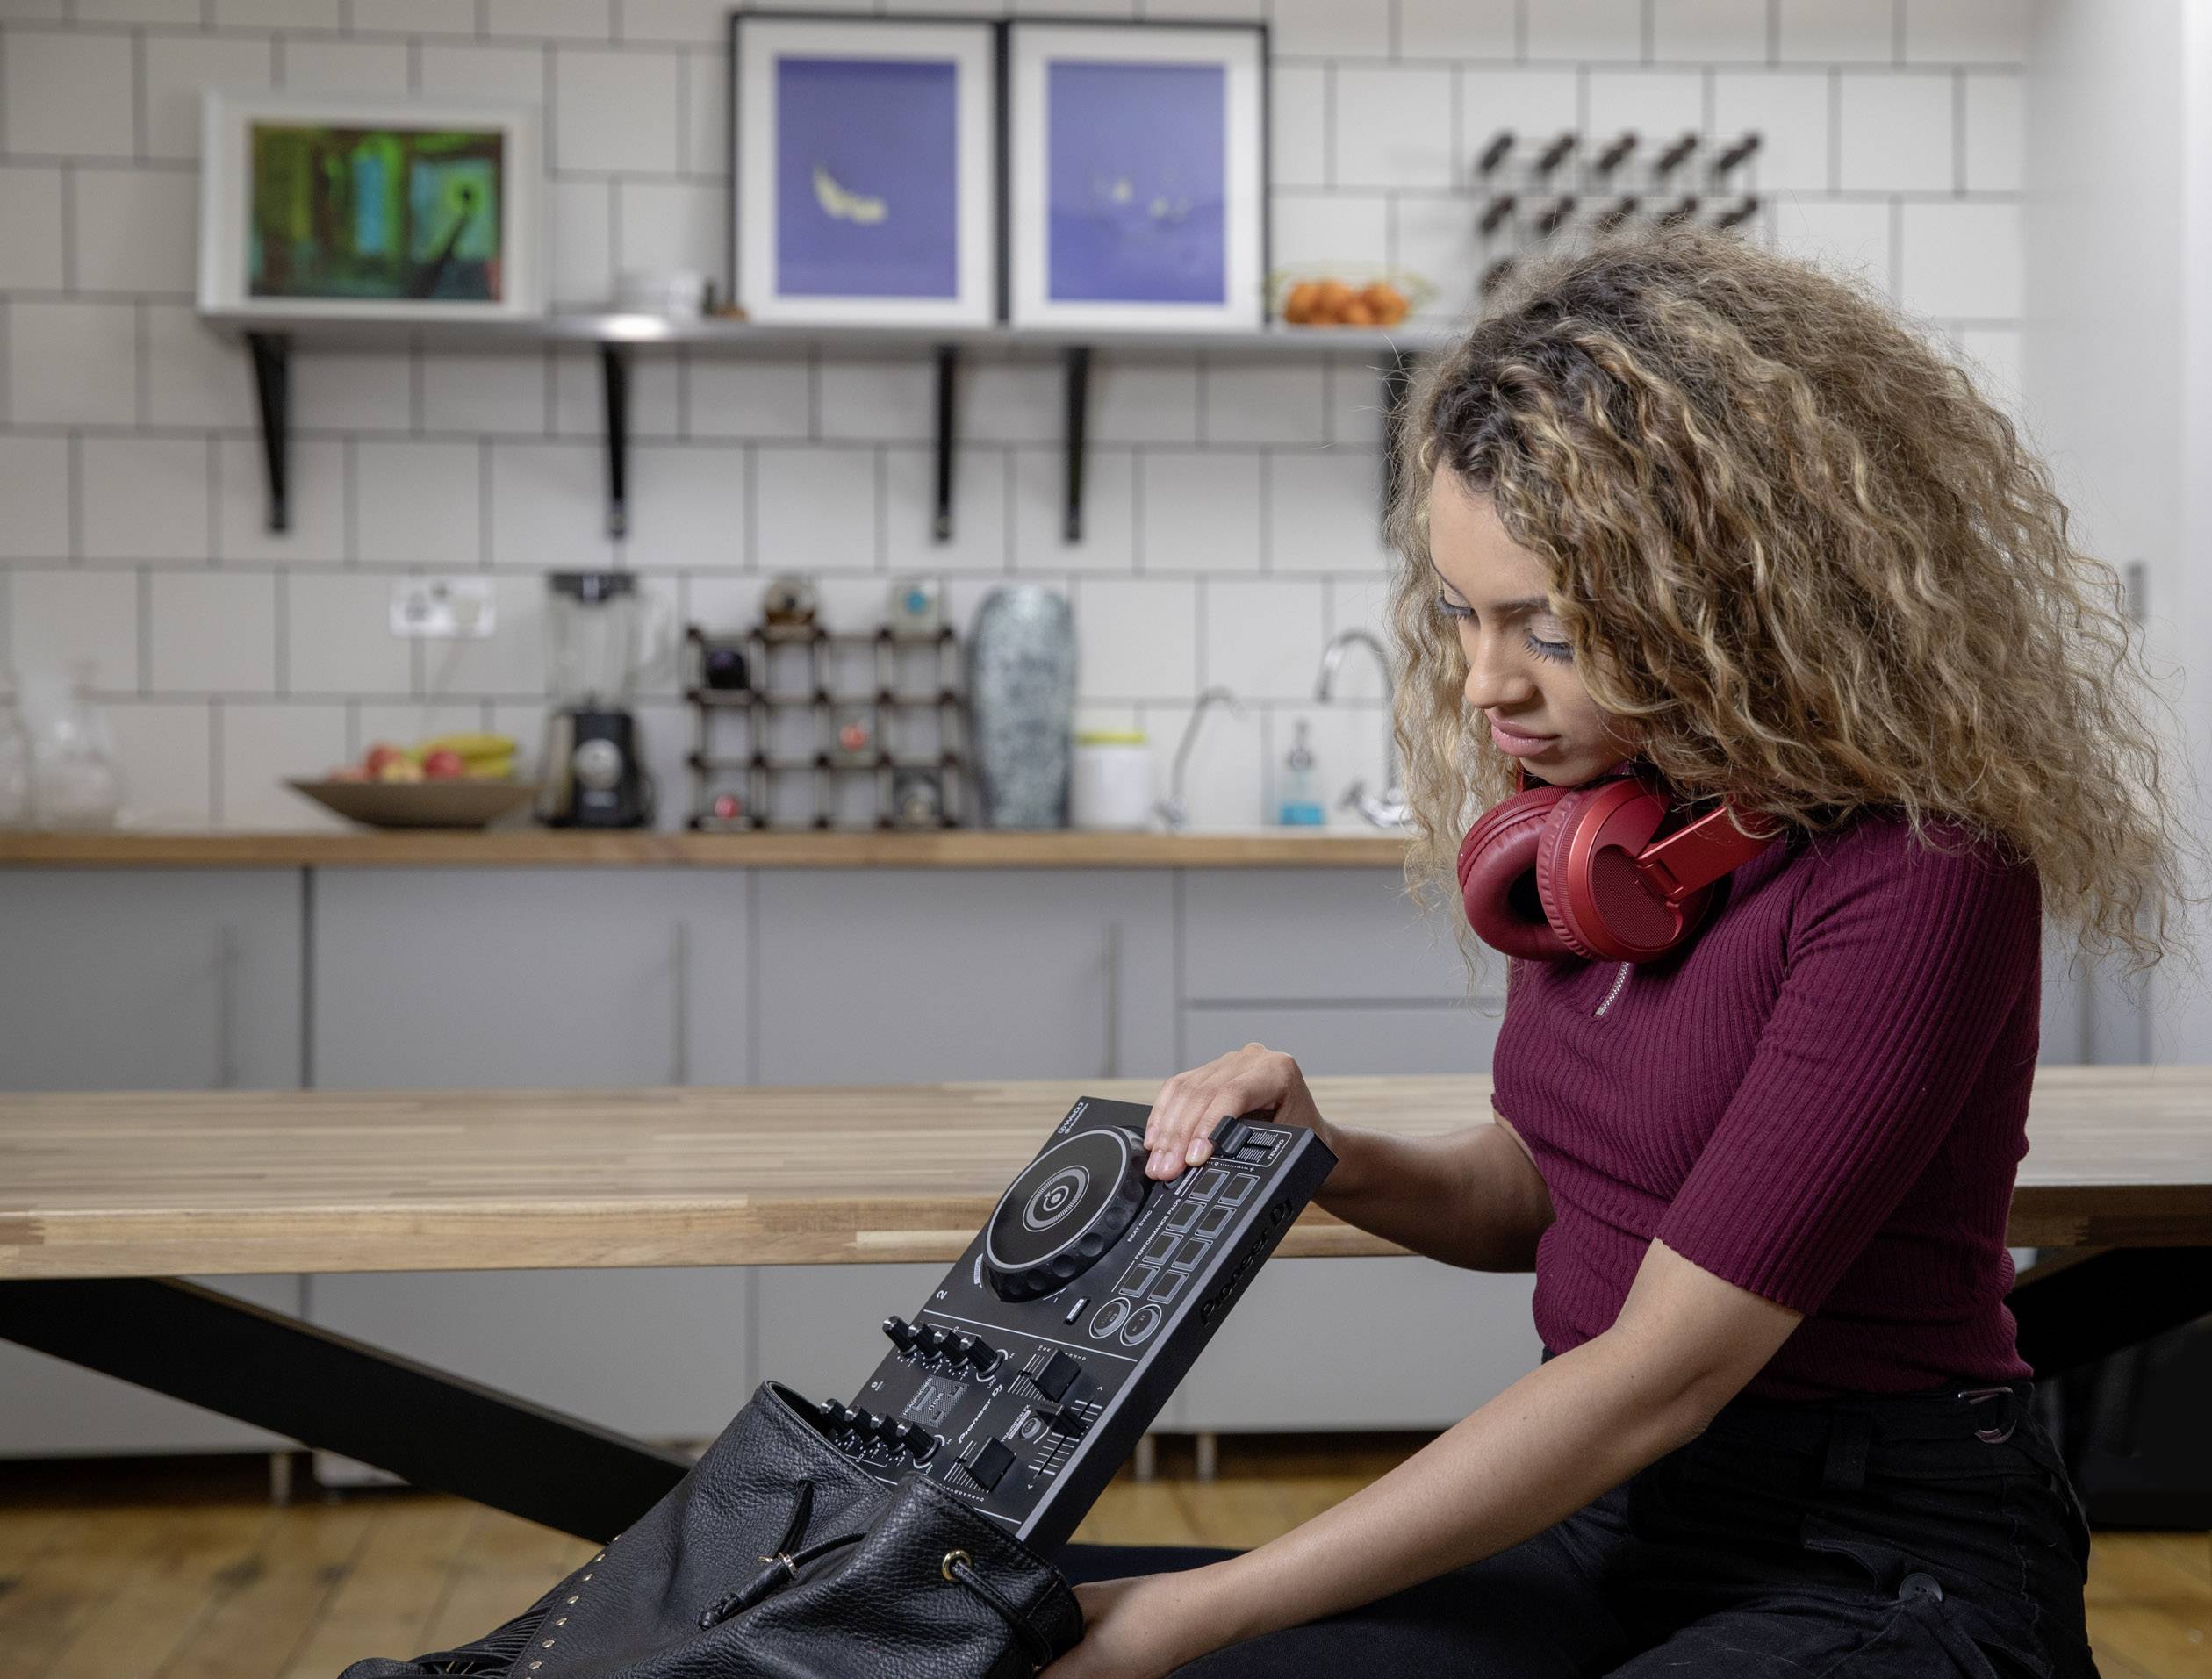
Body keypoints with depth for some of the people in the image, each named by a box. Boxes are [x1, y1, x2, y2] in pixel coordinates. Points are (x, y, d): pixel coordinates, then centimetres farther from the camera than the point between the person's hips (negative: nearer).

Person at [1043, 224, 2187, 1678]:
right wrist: (1340, 1166, -7)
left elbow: (1663, 1369, -22)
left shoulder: (1918, 872, -20)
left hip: (1879, 1558, -6)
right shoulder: (1595, 796, 2)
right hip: (1609, 1513, 6)